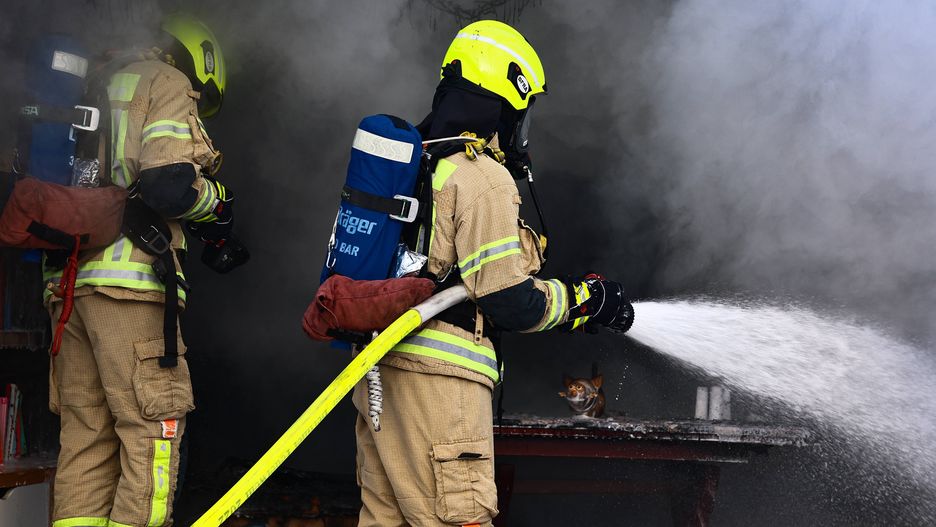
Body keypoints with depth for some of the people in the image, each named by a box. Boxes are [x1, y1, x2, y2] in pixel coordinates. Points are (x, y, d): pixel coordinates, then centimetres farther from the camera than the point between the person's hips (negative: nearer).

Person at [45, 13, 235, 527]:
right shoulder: (167, 83, 4)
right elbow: (168, 185, -12)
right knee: (153, 427, -6)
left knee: (86, 434, 8)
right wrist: (217, 200, 7)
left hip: (65, 276, 8)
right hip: (128, 277, -8)